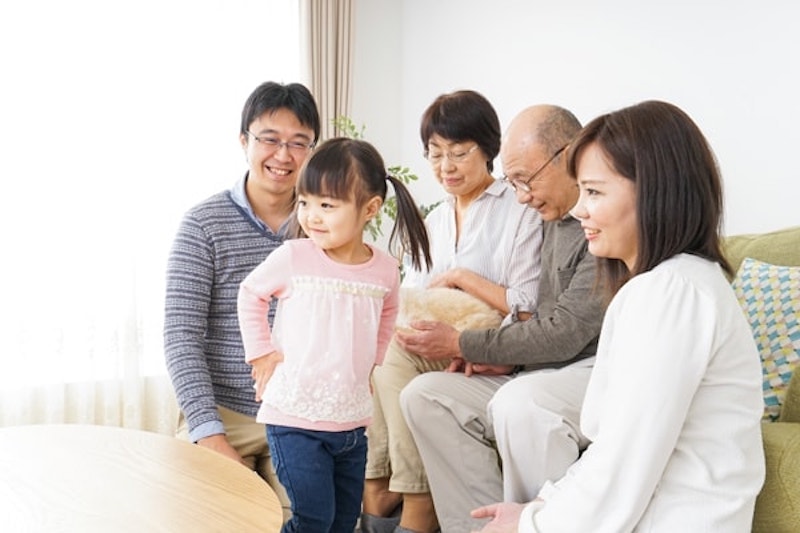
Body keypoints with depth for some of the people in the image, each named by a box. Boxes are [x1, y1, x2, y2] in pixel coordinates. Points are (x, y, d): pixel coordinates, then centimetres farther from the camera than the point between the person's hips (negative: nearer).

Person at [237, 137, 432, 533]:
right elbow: (251, 294, 5)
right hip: (295, 418, -4)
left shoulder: (385, 270, -2)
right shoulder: (292, 258, -12)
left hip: (352, 420, 4)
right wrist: (261, 352, 0)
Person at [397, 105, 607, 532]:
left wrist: (461, 345, -9)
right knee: (425, 395, -5)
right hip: (541, 375, 9)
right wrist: (506, 357, 0)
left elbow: (565, 333, -18)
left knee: (525, 400, -38)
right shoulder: (554, 220, 14)